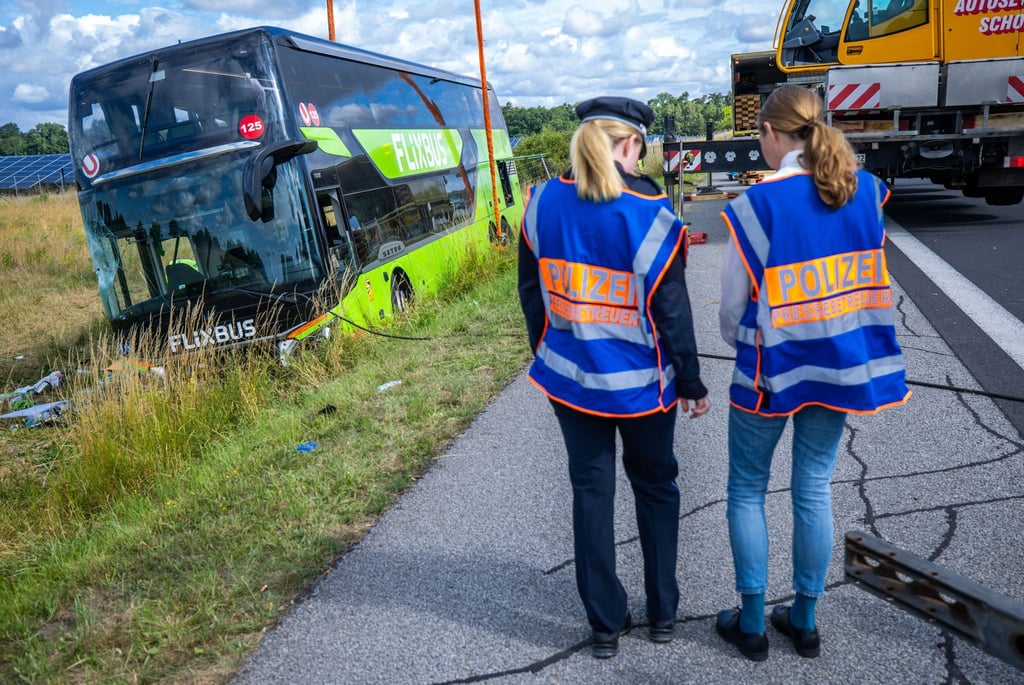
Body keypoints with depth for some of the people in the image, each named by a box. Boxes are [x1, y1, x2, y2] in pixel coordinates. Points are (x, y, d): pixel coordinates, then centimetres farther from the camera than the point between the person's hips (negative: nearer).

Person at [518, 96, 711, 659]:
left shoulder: (543, 202, -4)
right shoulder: (649, 211, -16)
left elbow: (531, 291, 4)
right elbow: (671, 310, -12)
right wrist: (691, 383, 0)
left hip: (570, 376, 3)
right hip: (640, 380, -2)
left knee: (591, 491, 13)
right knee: (655, 486, 18)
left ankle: (605, 624, 23)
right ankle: (663, 612, 30)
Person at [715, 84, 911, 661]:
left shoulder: (757, 204, -16)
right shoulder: (867, 191, -3)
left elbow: (734, 303, -7)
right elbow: (869, 280, 7)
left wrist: (742, 342, 13)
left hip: (771, 369, -4)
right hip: (838, 366, 5)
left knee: (747, 490, 13)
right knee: (814, 490, 15)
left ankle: (753, 624, 22)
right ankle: (805, 621, 28)